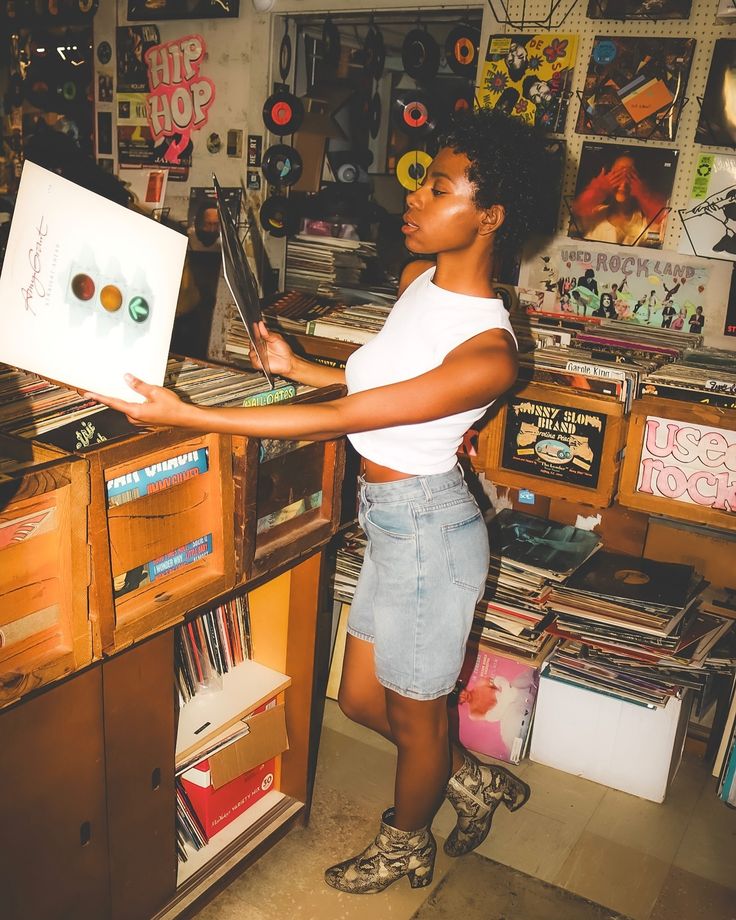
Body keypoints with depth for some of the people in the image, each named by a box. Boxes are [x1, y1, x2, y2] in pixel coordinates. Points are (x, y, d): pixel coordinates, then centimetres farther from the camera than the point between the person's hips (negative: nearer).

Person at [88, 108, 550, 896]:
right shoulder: (420, 276, -1)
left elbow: (339, 417, -30)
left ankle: (406, 846, 48)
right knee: (362, 699, 23)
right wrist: (293, 366, 8)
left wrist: (185, 416, -29)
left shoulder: (487, 351, -28)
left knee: (414, 714, 17)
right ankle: (475, 781, 49)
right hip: (393, 522, 8)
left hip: (426, 528, -8)